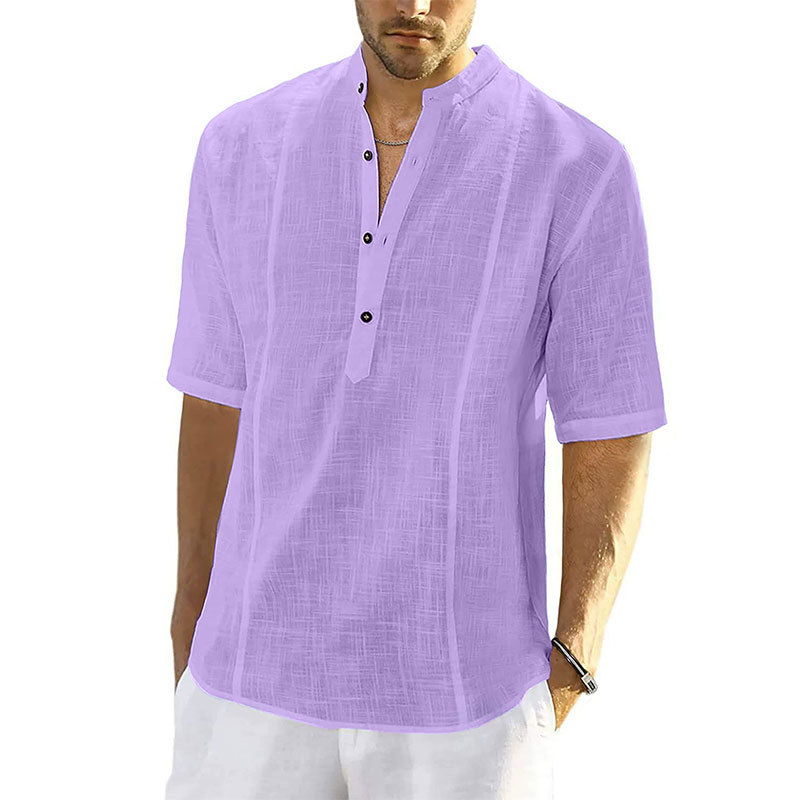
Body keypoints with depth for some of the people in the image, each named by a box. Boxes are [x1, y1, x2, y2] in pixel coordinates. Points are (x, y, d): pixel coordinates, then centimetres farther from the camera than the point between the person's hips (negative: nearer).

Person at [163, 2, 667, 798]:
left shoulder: (582, 171, -9)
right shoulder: (244, 148, 1)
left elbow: (612, 446, -6)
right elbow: (218, 405, 8)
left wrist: (566, 675, -13)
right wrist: (191, 642, 12)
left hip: (460, 689, -2)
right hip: (267, 673, 3)